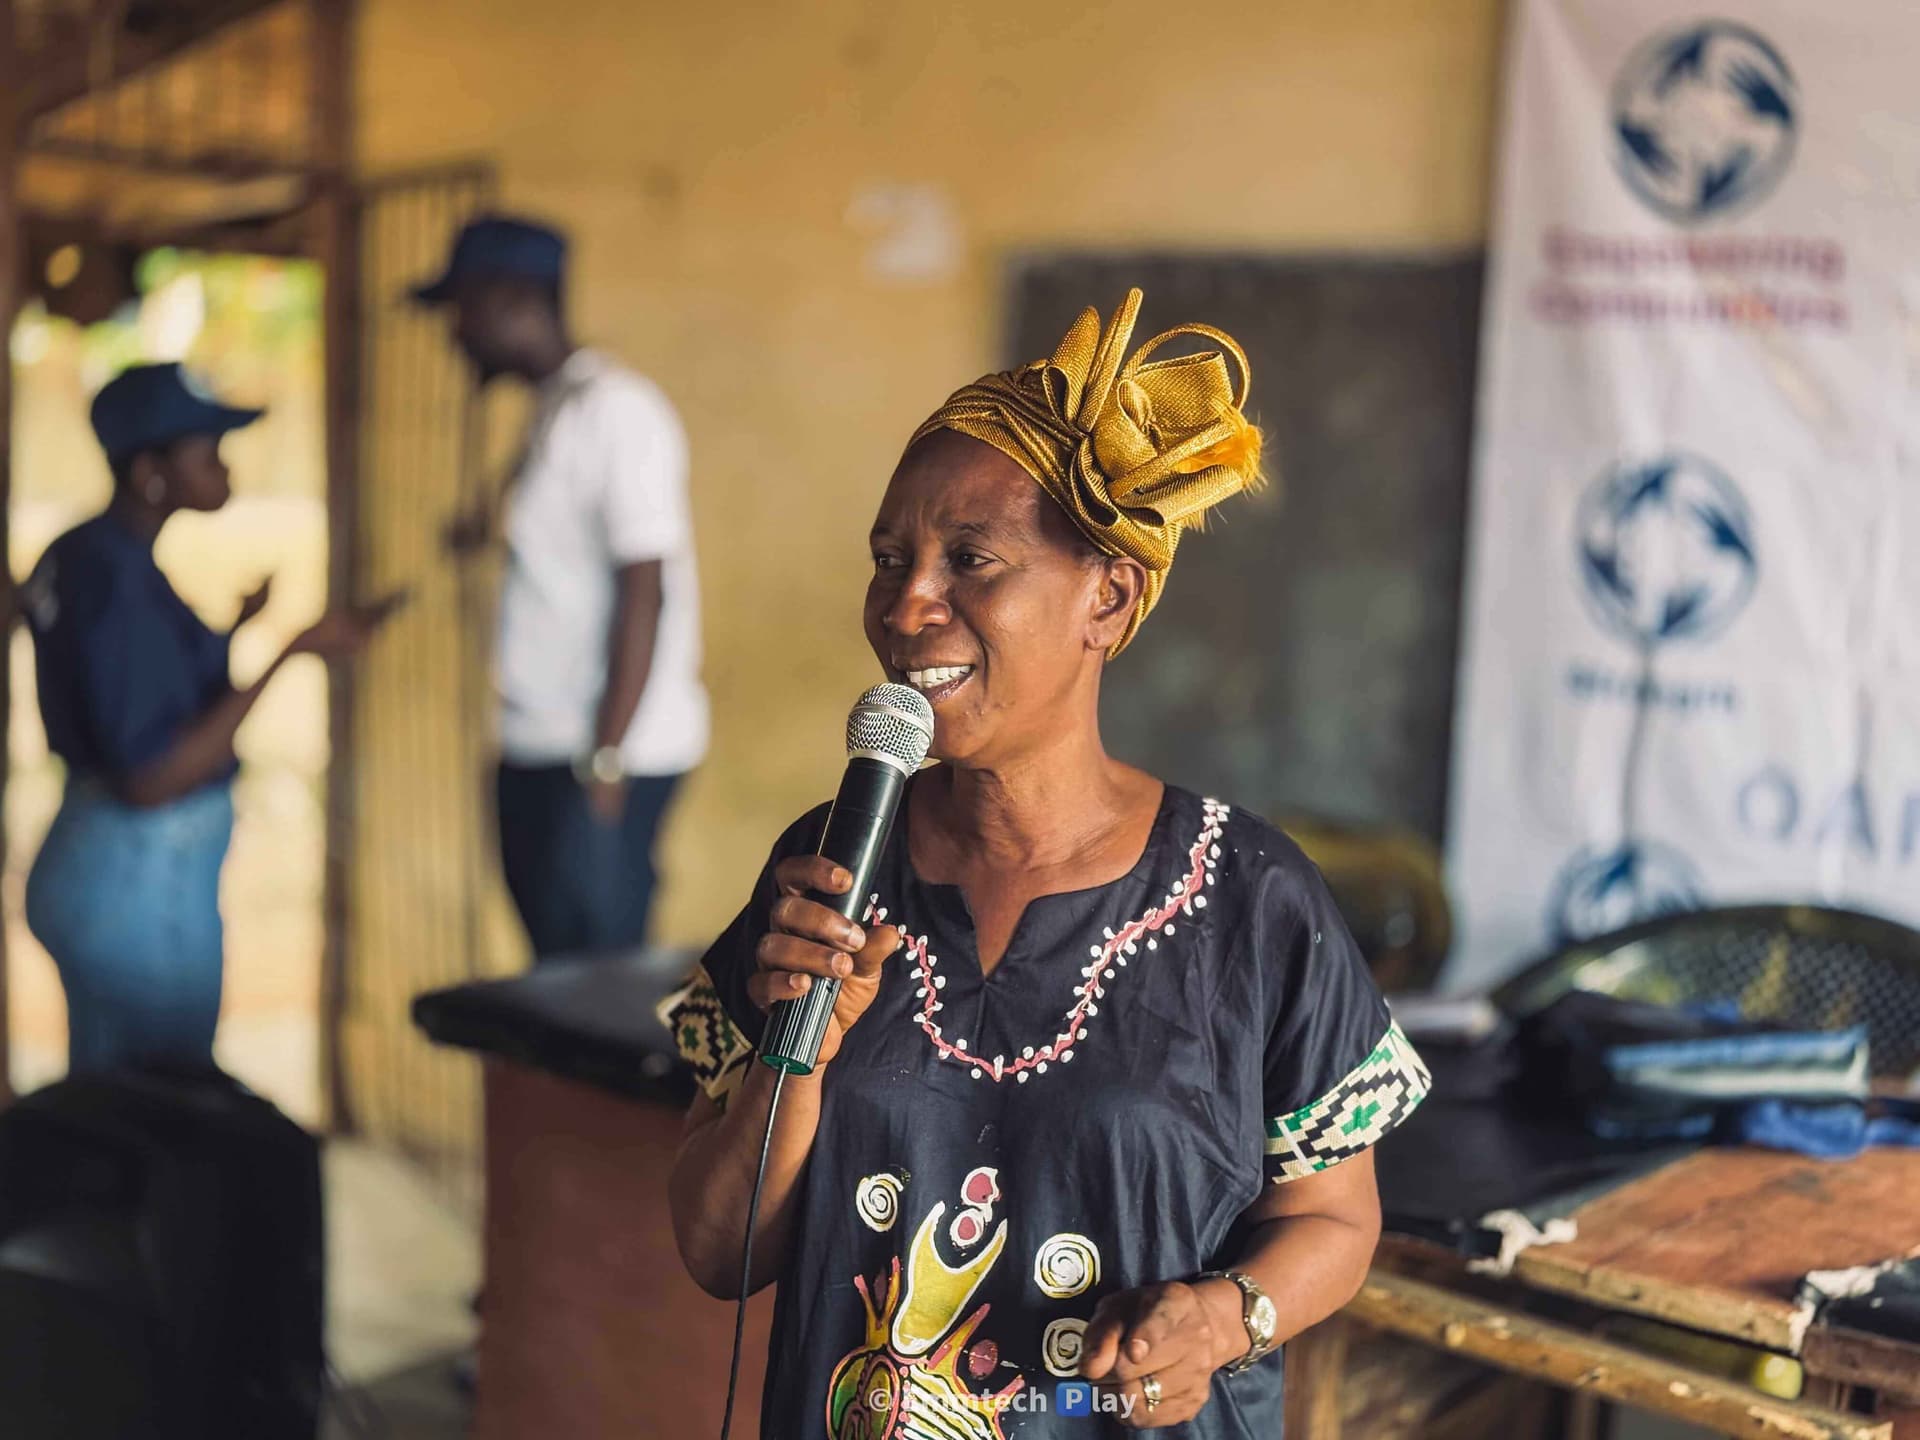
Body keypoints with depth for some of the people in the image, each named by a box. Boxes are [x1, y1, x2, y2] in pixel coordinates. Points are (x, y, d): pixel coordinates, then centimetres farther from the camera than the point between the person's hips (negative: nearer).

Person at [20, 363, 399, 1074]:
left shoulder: (82, 553, 6)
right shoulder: (121, 582, -22)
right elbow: (154, 776, -26)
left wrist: (229, 629, 13)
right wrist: (293, 652, -26)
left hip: (105, 864, 9)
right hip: (143, 881, -9)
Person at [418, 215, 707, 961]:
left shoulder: (616, 413, -15)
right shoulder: (553, 410, 15)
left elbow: (644, 591, -20)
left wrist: (603, 764, -22)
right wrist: (498, 525, 17)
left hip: (607, 754, -9)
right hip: (539, 752, 10)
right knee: (558, 966, 14)